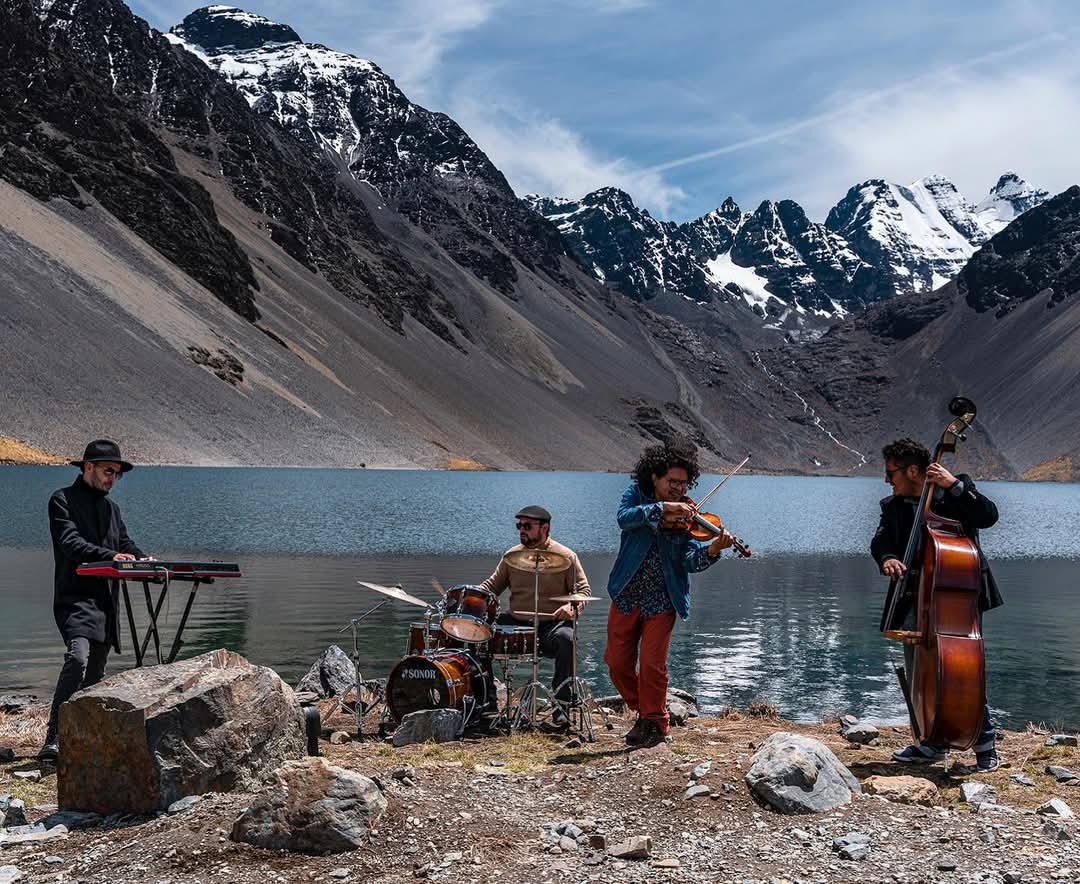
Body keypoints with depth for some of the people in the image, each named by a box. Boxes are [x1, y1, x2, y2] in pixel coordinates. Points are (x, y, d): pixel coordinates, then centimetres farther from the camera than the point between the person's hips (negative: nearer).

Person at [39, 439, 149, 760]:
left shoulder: (111, 508, 23)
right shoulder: (62, 500, -1)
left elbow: (125, 544, 17)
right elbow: (71, 542, -15)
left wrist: (144, 560, -6)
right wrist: (110, 555, -29)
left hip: (106, 601, 8)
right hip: (76, 597, -8)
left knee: (95, 673, 9)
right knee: (78, 657, -26)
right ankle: (53, 743, -26)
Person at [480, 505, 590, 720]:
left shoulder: (565, 556, -2)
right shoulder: (512, 555, 10)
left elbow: (583, 590, -1)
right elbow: (492, 586, 17)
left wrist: (571, 606, -23)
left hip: (552, 624, -4)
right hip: (516, 624, 4)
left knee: (566, 638, -36)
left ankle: (561, 704, -25)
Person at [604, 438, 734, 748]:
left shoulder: (687, 517, -5)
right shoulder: (636, 495, -3)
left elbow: (691, 560, -16)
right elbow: (624, 518, -25)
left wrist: (713, 549, -36)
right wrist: (663, 508, -34)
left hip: (661, 601, -2)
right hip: (626, 596, 2)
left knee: (652, 664, -6)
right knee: (617, 662, 8)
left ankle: (655, 723, 14)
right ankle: (642, 710, 30)